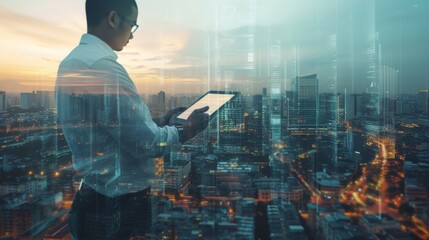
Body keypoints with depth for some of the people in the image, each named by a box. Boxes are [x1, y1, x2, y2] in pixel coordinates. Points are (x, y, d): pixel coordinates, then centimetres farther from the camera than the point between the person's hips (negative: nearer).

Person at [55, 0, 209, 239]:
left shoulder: (73, 60, 6)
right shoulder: (102, 65, -24)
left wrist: (158, 121, 12)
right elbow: (143, 143, -24)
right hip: (118, 203, -9)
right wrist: (187, 130, -8)